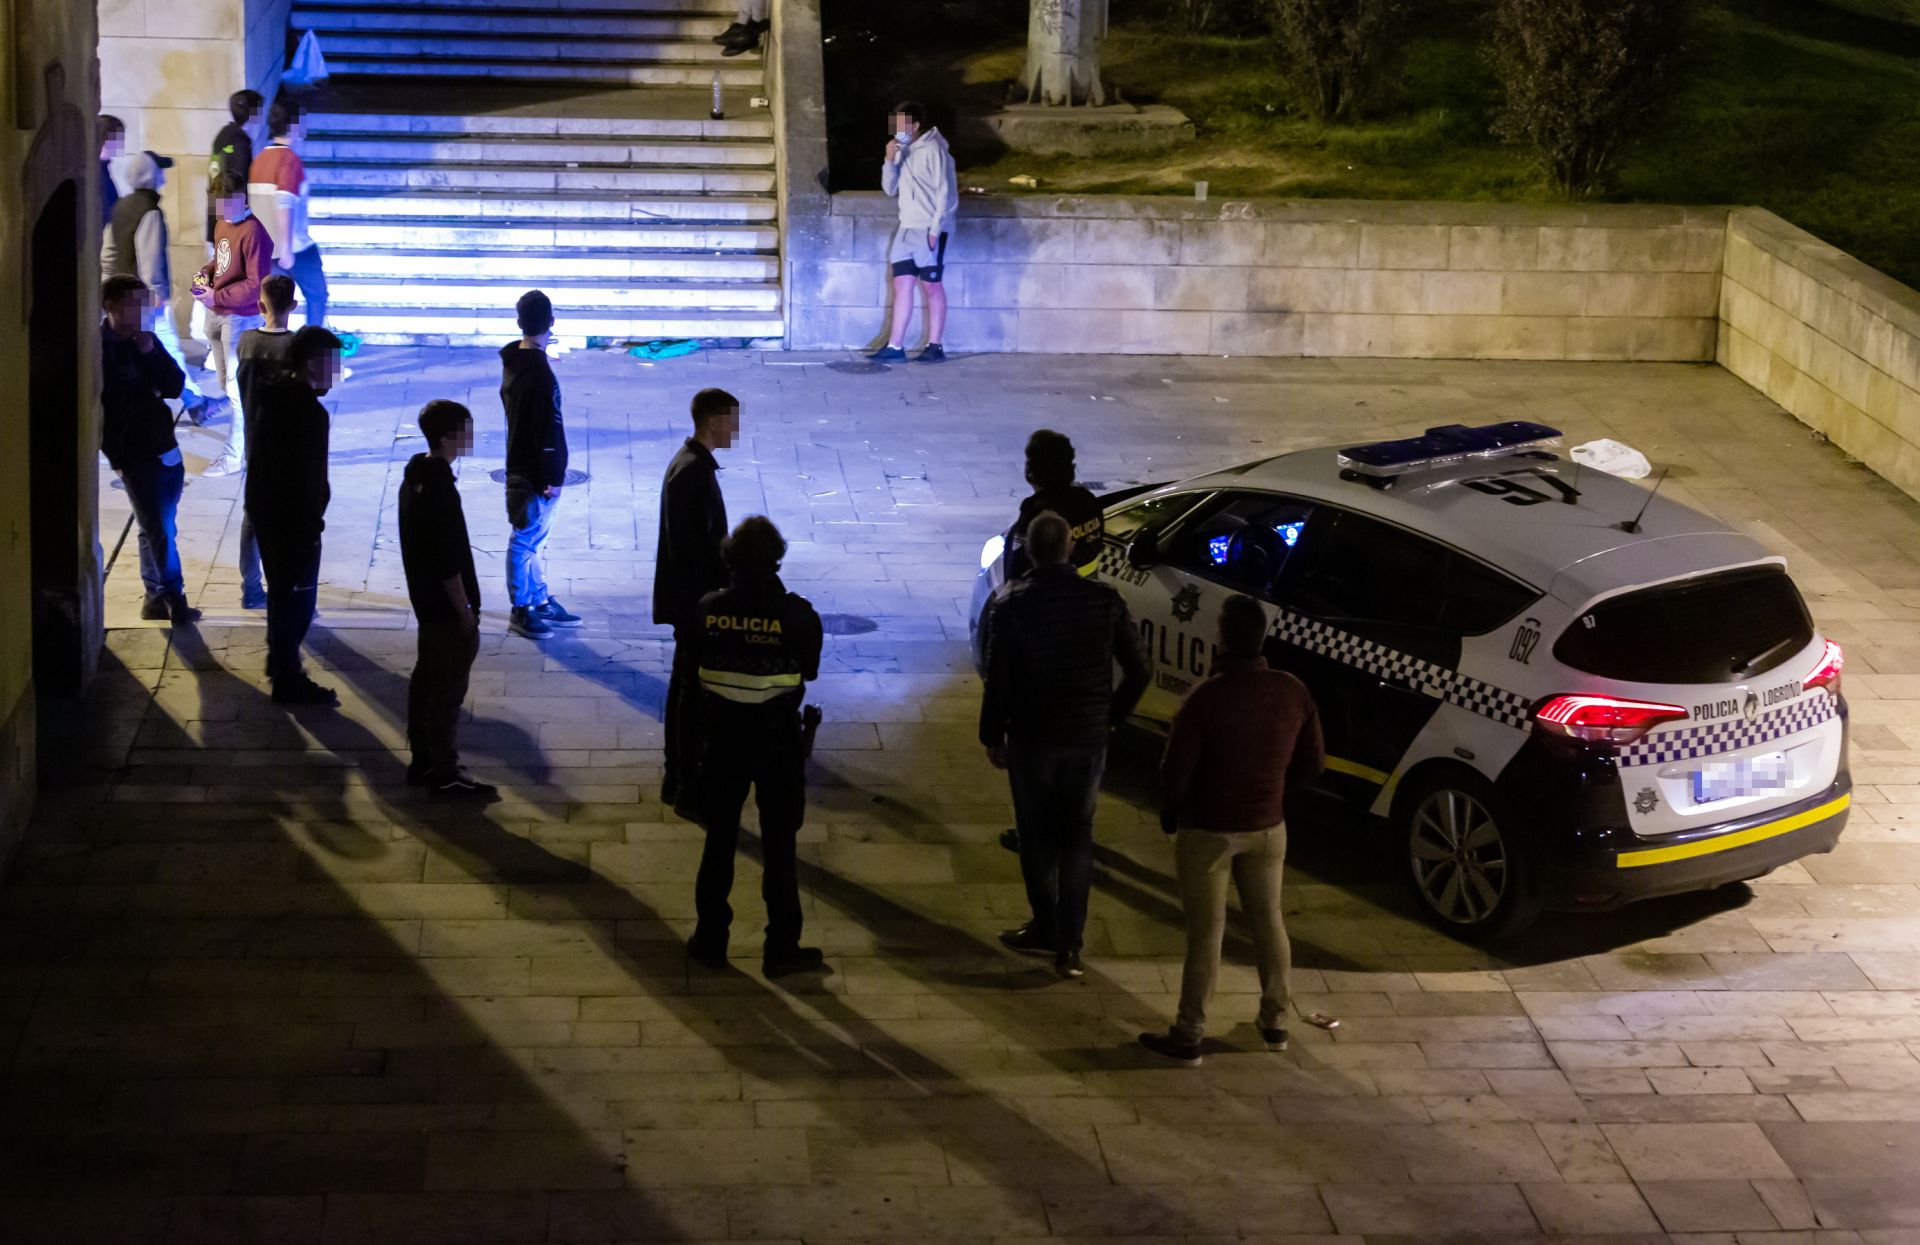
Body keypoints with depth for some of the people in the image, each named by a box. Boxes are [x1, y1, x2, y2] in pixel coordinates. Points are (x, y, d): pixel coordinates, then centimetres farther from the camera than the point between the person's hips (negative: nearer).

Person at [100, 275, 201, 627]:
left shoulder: (145, 342, 8)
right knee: (159, 531, -5)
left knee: (156, 529, 12)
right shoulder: (98, 349, -11)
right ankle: (173, 598, 2)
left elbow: (175, 386, 5)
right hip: (133, 455, -6)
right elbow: (96, 409, -12)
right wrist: (117, 458, -13)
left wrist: (151, 355, -11)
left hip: (164, 448, 6)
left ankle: (156, 597, 20)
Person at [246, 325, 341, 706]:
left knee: (282, 588, 24)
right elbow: (307, 476, -24)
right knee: (298, 595, 1)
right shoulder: (308, 410, -24)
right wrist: (312, 523, -16)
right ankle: (288, 680, 8)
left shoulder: (273, 396, 6)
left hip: (265, 507, 10)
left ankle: (280, 659, 39)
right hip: (294, 517, -10)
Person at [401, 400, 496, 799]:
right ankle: (444, 773, 5)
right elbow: (448, 561, -24)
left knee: (426, 678, 17)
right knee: (448, 687, -2)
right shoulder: (439, 488, -25)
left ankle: (423, 760, 27)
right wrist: (465, 611, -16)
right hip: (446, 606, -10)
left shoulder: (415, 476, 6)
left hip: (425, 599, 10)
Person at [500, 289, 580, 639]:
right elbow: (547, 430, -23)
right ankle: (522, 609, 13)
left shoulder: (513, 361, 4)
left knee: (537, 537, 19)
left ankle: (541, 601, 30)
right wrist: (553, 477, -18)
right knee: (526, 539, 2)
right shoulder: (539, 372, -25)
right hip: (535, 474, -10)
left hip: (520, 464, 10)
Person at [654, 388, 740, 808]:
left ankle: (678, 773, 29)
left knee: (686, 683, 18)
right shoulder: (692, 471, -22)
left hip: (691, 598, 11)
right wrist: (704, 602, -21)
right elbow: (688, 547, -24)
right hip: (694, 599, -11)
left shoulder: (695, 463, 9)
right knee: (694, 686, -3)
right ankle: (685, 783, 4)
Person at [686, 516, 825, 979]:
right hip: (777, 738, -2)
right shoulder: (796, 614, -16)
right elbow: (810, 670, -2)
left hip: (722, 737, 2)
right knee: (779, 844, 8)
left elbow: (692, 667, 1)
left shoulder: (709, 609, -10)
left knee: (719, 840, 15)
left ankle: (710, 940, 23)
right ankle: (781, 949, 13)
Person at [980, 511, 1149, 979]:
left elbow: (999, 679, -11)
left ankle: (1047, 928, 24)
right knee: (1077, 835, 11)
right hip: (1088, 736, 2)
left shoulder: (1013, 604, -13)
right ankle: (1069, 943, 11)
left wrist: (993, 736, 2)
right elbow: (1137, 671, -2)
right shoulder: (1104, 599, -6)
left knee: (1037, 835, 14)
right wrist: (1113, 716, 12)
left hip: (1033, 737, -2)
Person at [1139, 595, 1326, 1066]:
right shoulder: (1293, 692, -9)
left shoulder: (1205, 698, -24)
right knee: (1268, 921, 20)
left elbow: (1175, 771, -19)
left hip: (1207, 831, -4)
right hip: (1267, 828, 4)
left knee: (1206, 933, 5)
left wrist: (1170, 812, 1)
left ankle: (1188, 1037, 14)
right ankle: (1275, 1021, 32)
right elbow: (1312, 764, 2)